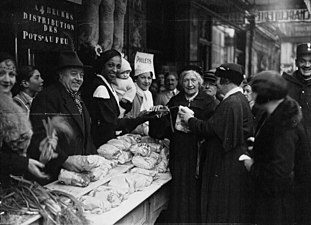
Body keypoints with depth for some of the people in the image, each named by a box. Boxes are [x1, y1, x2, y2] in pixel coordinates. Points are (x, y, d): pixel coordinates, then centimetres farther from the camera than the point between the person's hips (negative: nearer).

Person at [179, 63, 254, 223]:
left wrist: (190, 119, -5)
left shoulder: (230, 103, -22)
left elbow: (209, 129, -22)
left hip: (228, 163, -10)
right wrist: (192, 119, 12)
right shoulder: (240, 99, 11)